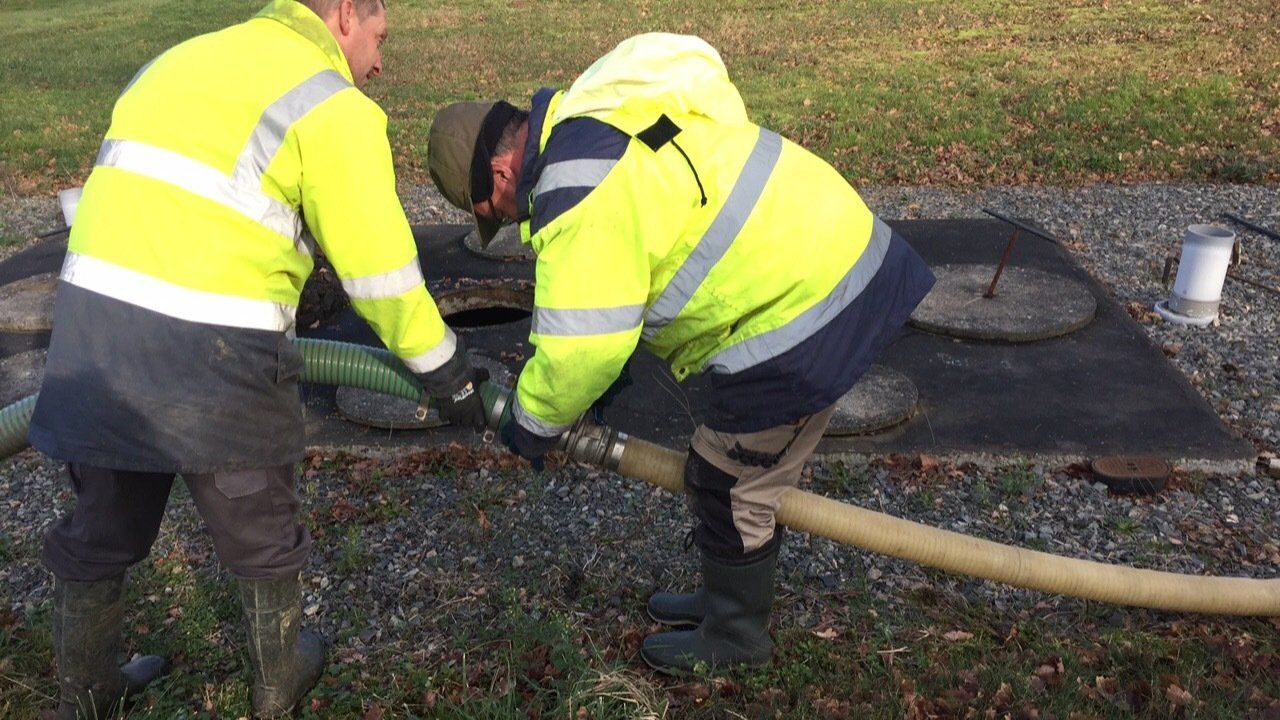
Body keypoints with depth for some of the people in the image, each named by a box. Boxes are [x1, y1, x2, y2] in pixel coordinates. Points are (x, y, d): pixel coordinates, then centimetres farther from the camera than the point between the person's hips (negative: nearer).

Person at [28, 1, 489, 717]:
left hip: (88, 316, 7)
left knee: (101, 531, 24)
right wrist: (448, 372, 8)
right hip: (207, 350, -7)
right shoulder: (333, 105, -2)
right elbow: (382, 273, -5)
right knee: (262, 537, 17)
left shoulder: (184, 58, 21)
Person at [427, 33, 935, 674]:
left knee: (729, 486, 5)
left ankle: (733, 637, 27)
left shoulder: (577, 196, -22)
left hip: (803, 309, -10)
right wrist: (607, 378, 20)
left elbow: (581, 345, -21)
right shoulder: (591, 120, 12)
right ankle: (729, 598, 41)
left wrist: (532, 421, -3)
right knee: (747, 473, 22)